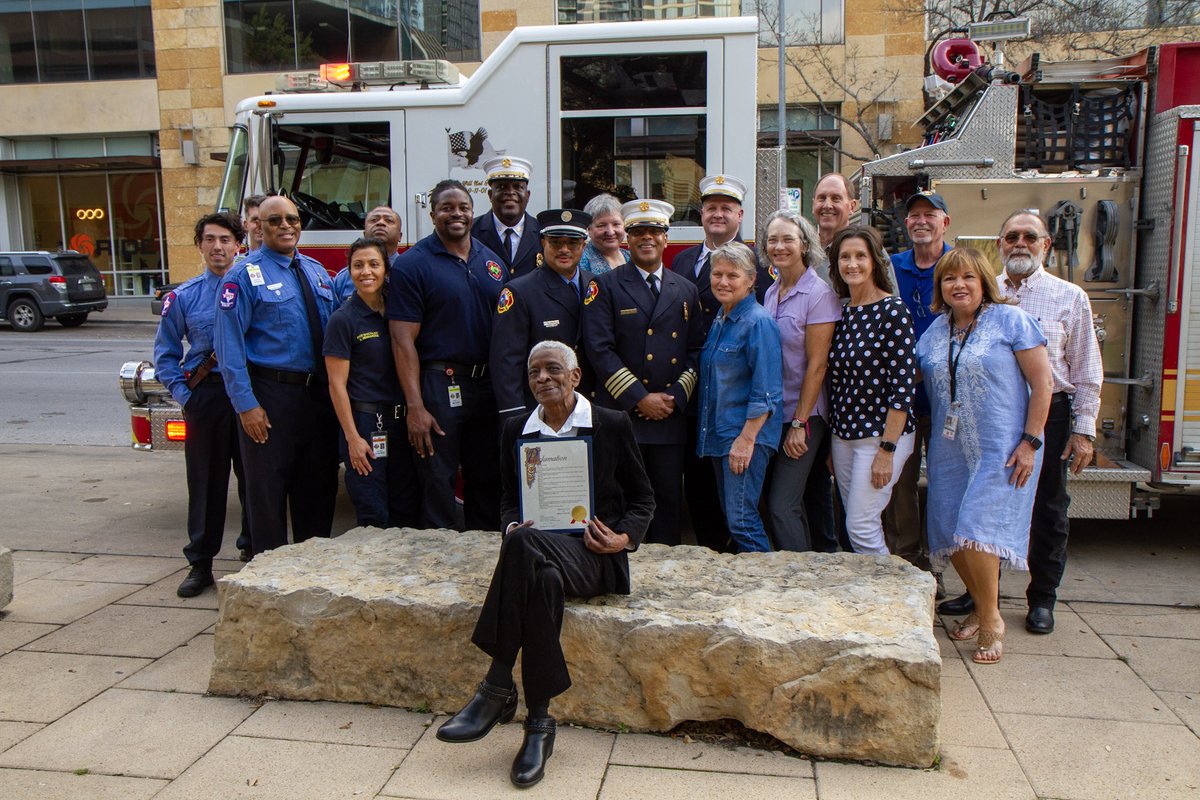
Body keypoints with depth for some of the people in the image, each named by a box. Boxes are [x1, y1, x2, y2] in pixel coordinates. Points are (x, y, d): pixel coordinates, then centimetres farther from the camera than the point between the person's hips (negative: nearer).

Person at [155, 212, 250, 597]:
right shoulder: (183, 297, 6)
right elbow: (165, 354, 11)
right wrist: (183, 393, -1)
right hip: (205, 396, 1)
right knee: (206, 482, 6)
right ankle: (200, 564, 16)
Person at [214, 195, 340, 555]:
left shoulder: (316, 270, 12)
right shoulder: (244, 275, -6)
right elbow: (230, 345, -12)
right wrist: (246, 404, -17)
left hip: (318, 393, 6)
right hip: (271, 394, -6)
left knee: (319, 485, 14)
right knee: (268, 490, 3)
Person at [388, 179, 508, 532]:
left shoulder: (492, 261, 11)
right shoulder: (412, 264, -6)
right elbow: (403, 340, -11)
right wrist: (415, 406, -18)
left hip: (488, 384, 6)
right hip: (439, 387, -5)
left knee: (487, 479, 14)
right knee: (438, 481, 2)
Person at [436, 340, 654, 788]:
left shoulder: (612, 426, 5)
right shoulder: (517, 430, 15)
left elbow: (643, 498, 10)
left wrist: (624, 538, -9)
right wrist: (512, 525, -4)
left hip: (593, 556, -3)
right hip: (537, 552, 3)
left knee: (524, 545, -37)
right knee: (543, 580, -38)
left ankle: (497, 689, -31)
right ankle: (538, 723, -30)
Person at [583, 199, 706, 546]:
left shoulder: (686, 290, 14)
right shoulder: (605, 286, 1)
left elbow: (696, 350, 12)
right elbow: (599, 349, -8)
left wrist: (675, 397, -3)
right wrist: (640, 398, -12)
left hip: (671, 416, 3)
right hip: (619, 414, -3)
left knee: (669, 501, 7)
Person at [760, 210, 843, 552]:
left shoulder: (819, 293, -12)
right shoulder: (771, 293, 10)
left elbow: (816, 365, -14)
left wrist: (799, 423, -14)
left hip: (803, 414, -7)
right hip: (773, 412, 7)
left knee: (782, 505, -8)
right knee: (785, 499, 12)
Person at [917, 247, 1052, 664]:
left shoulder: (1010, 320, -5)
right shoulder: (935, 332, 10)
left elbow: (1041, 383, -6)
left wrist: (1029, 442, -12)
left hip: (1002, 448, -5)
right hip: (949, 449, 5)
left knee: (976, 532, -13)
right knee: (951, 535, 6)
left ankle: (991, 620, 8)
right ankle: (982, 606, 29)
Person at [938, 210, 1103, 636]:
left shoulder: (1069, 298, 1)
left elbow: (1087, 372, 0)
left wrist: (1083, 429, -5)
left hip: (1048, 414, -2)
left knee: (1047, 511, 6)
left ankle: (1042, 600, 21)